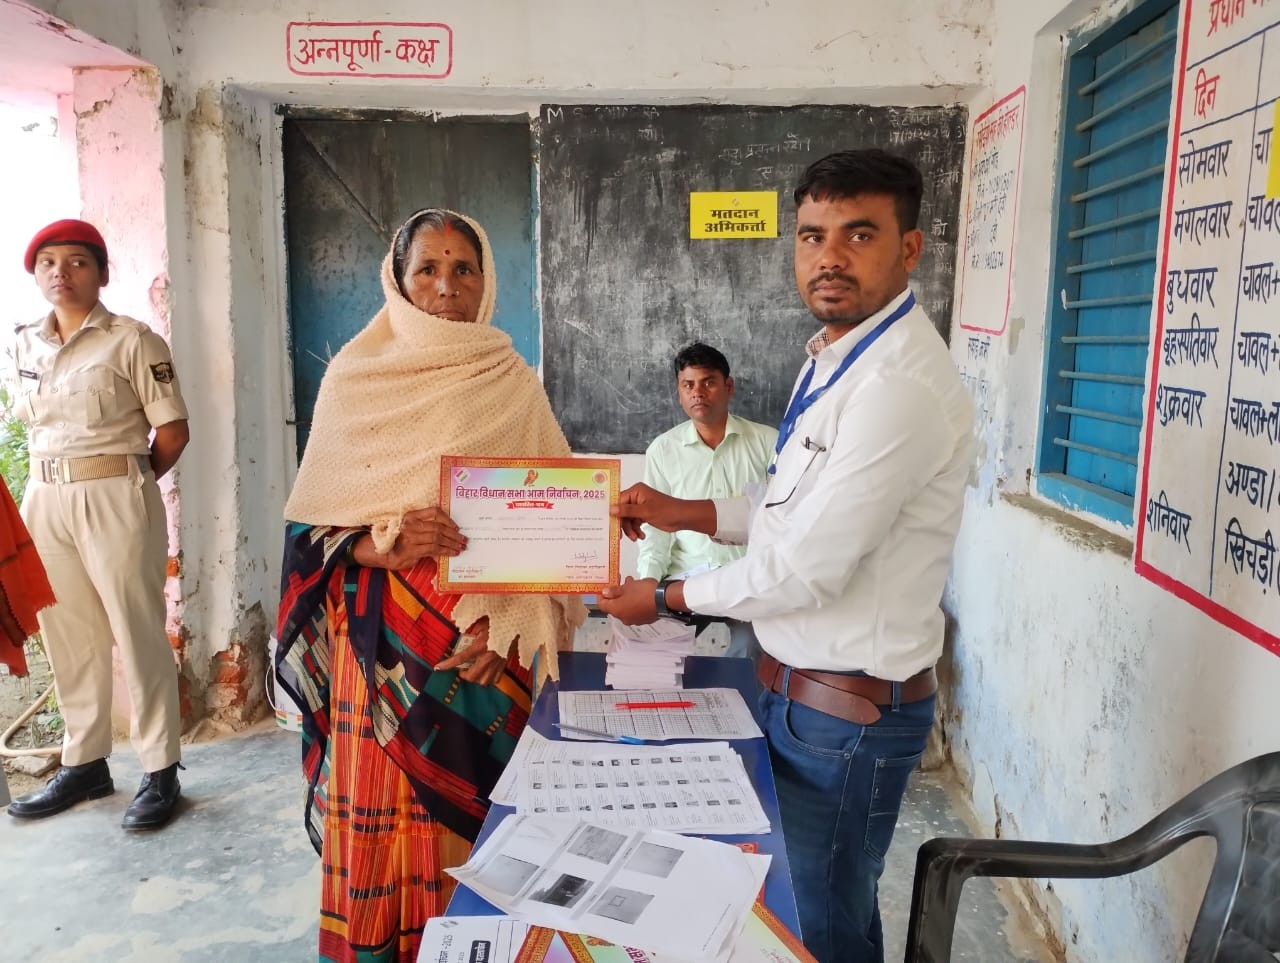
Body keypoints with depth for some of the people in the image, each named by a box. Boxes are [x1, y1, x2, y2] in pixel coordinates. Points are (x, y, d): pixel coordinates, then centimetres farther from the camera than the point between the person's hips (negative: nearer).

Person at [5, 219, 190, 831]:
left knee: (138, 638, 0)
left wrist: (122, 482, 3)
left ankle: (160, 773, 11)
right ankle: (85, 764, 27)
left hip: (115, 503, -6)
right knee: (68, 639, 13)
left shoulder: (131, 340, -7)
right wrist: (55, 483, 9)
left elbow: (173, 433, -7)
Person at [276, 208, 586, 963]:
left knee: (477, 814, 5)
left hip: (485, 647, 1)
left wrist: (507, 623, -12)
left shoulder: (516, 387, 4)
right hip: (383, 640, 0)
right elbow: (312, 523, 1)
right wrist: (383, 543, -19)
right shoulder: (356, 378, 2)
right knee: (384, 815, 5)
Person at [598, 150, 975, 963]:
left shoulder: (903, 386, -26)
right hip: (800, 684, 9)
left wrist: (667, 598, -10)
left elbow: (807, 568, -24)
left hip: (848, 709, -9)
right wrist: (685, 513, 5)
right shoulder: (838, 358, 6)